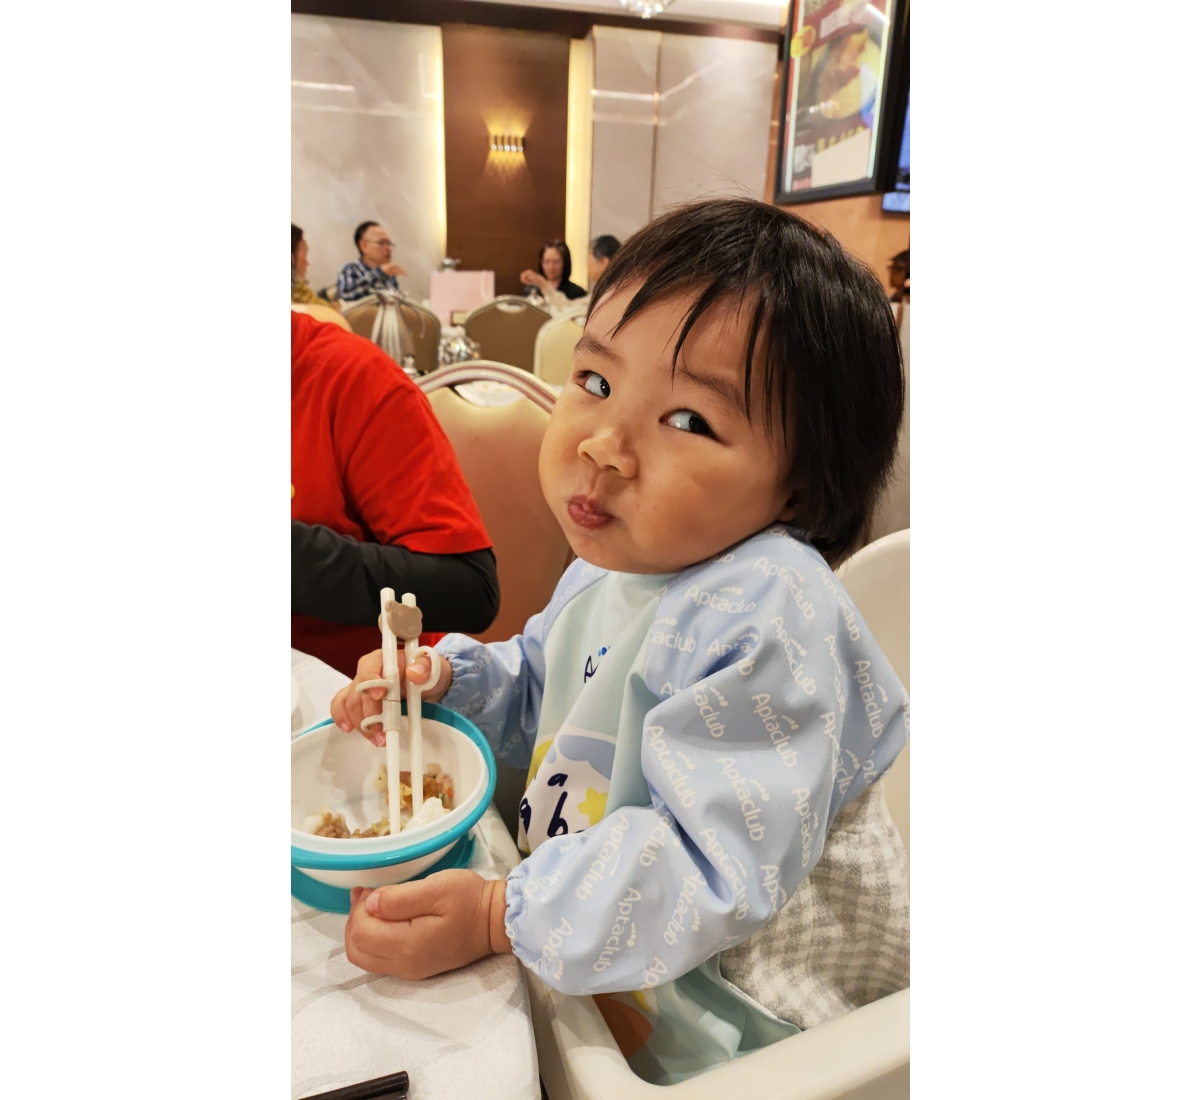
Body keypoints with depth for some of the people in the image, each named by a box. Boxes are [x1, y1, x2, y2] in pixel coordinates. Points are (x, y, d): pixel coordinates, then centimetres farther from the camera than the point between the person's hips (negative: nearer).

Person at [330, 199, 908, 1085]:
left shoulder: (766, 624, -32)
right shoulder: (613, 563, -3)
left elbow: (722, 869, -32)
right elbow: (540, 692, 13)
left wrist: (502, 915, -29)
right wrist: (447, 677, -5)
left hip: (727, 999, -7)